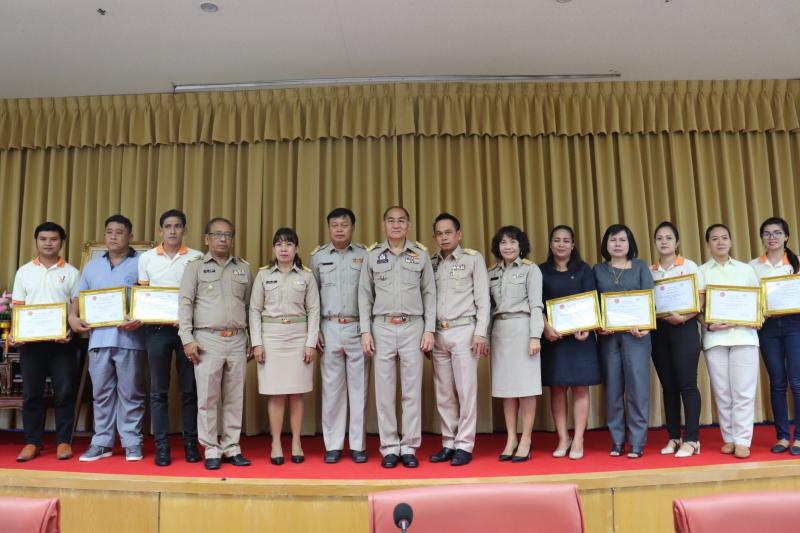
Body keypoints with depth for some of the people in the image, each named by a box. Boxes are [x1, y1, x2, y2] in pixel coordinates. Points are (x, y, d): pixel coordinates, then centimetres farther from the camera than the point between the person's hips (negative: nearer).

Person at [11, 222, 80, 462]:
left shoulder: (71, 273, 5)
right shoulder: (24, 271, 10)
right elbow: (17, 307, 9)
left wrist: (71, 330, -13)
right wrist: (14, 332, -5)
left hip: (61, 340, -1)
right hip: (31, 340, 2)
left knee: (64, 392, 1)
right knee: (31, 392, 5)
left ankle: (64, 441, 9)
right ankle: (32, 442, 14)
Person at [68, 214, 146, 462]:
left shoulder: (141, 263, 1)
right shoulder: (92, 266, 19)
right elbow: (78, 296, 21)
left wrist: (140, 319, -21)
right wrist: (73, 317, 2)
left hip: (129, 338, -4)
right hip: (98, 337, 5)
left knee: (131, 393, 1)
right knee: (101, 392, 9)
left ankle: (132, 442, 9)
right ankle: (102, 442, 17)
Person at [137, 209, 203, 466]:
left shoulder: (197, 258, 4)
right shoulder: (147, 258, 9)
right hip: (157, 329, 1)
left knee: (190, 389, 4)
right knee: (159, 390, 4)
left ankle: (191, 443, 13)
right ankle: (162, 446, 10)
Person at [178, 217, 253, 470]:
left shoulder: (244, 268, 13)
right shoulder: (195, 266, 5)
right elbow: (185, 303, 0)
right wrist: (187, 339, -8)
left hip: (237, 340, 3)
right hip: (208, 340, -3)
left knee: (234, 398, 6)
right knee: (207, 398, 0)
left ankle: (232, 448, 16)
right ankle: (211, 451, 10)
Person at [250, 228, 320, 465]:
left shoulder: (306, 275, 3)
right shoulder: (263, 274, 4)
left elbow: (313, 310, 3)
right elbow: (255, 310, 3)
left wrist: (311, 342, -4)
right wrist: (257, 343, -3)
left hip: (298, 336, 0)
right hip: (271, 335, 0)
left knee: (296, 393, 5)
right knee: (276, 393, 1)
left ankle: (296, 443, 15)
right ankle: (276, 445, 11)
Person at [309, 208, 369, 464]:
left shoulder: (365, 255, 5)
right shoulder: (318, 256, 9)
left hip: (358, 328, -1)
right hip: (329, 328, 1)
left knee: (358, 387, 3)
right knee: (332, 388, 5)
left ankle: (358, 445, 12)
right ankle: (333, 445, 14)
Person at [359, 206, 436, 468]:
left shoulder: (421, 254, 6)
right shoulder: (372, 255, 7)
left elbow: (429, 294, 6)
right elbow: (365, 295, 7)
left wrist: (429, 329, -2)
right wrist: (365, 331, 0)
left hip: (413, 327, 0)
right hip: (382, 327, 0)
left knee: (412, 389, 3)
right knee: (384, 390, 3)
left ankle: (409, 447, 12)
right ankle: (389, 448, 12)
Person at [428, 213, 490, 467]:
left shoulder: (473, 258, 4)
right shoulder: (432, 263, 13)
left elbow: (483, 299, 0)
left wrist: (480, 333, -8)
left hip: (463, 330, -3)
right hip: (438, 332, 4)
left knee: (466, 390, -2)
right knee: (444, 393, 7)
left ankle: (464, 446, 7)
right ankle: (448, 444, 15)